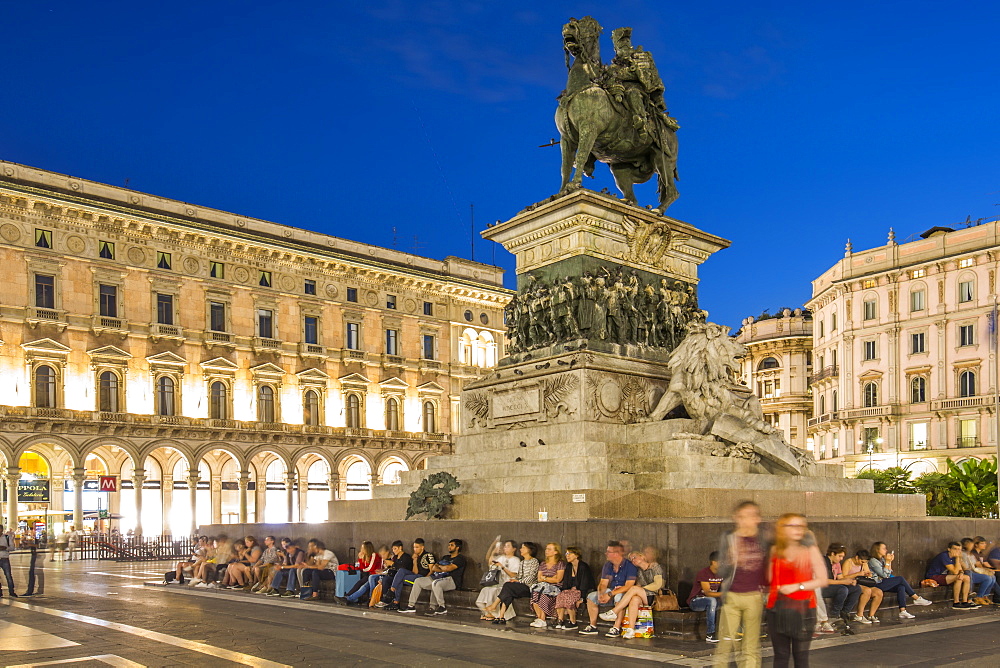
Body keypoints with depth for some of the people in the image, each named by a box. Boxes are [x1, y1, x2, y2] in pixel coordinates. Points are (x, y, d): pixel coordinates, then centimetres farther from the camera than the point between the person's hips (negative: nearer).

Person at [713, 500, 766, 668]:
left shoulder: (762, 540, 4)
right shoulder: (728, 539, 1)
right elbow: (721, 572, -2)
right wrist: (732, 561, -19)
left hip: (755, 597, 1)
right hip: (732, 597, -1)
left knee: (752, 646, 5)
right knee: (725, 643, -1)